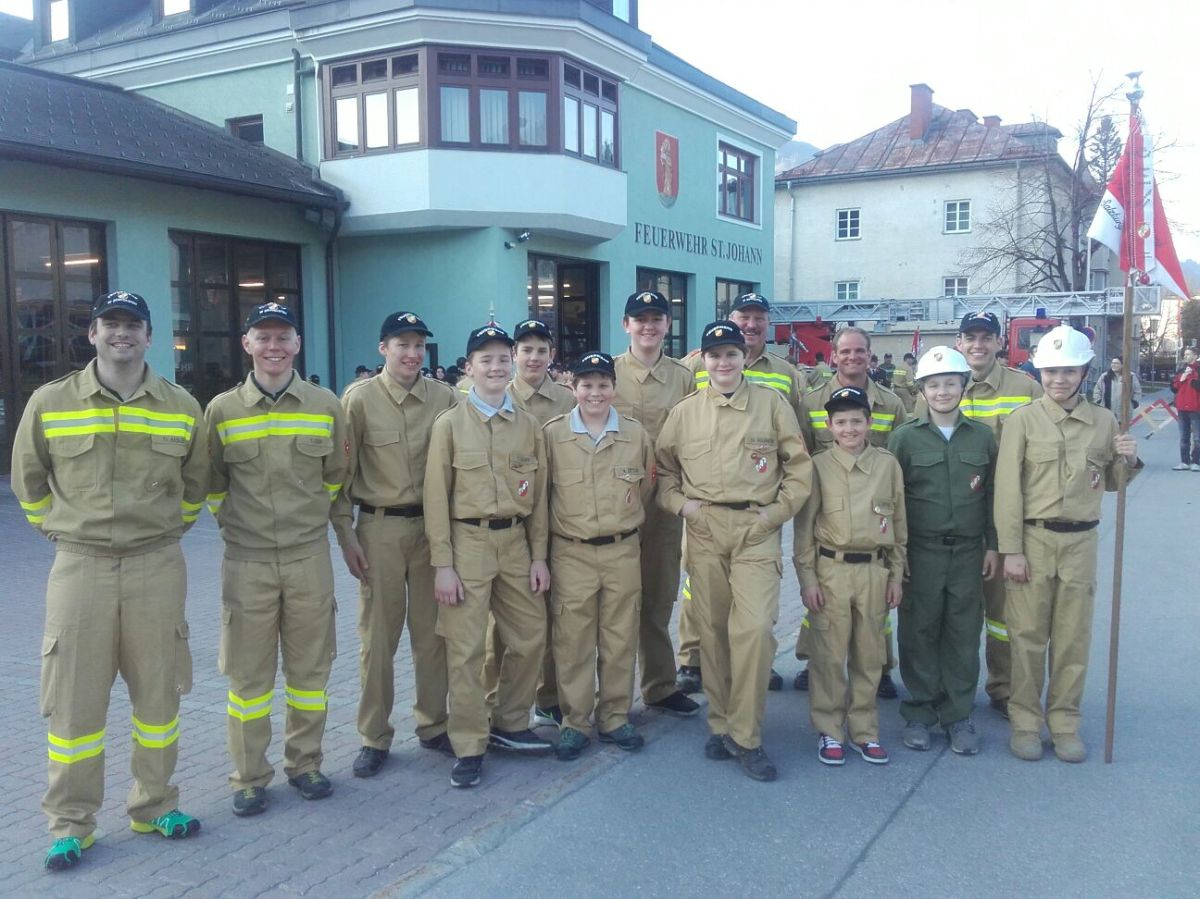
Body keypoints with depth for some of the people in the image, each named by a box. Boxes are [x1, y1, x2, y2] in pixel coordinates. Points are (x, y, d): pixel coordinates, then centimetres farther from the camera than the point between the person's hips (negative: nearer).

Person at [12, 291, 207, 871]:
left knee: (158, 692, 9)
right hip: (79, 567, -1)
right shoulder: (49, 403, -1)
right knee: (73, 698, 4)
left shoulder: (181, 407, 2)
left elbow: (195, 483, 16)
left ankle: (154, 806, 26)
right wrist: (62, 529, 11)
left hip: (157, 567, 1)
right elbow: (28, 481, 12)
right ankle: (70, 823, 19)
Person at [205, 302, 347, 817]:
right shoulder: (222, 410, -1)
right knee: (248, 673, 6)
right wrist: (233, 521, 6)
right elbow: (212, 482, 10)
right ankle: (249, 778, 19)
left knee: (309, 667, 10)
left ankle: (304, 764, 26)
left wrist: (313, 517, 11)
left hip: (310, 557, 1)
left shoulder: (325, 406, 2)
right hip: (247, 561, -1)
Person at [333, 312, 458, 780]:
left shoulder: (444, 398, 1)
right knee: (378, 636, 6)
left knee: (432, 631, 10)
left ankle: (433, 724, 26)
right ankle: (374, 737, 19)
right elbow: (341, 472, -2)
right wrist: (345, 533, -5)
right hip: (379, 528, -2)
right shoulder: (360, 400, -5)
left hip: (432, 525, 2)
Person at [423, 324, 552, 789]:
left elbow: (539, 495, 9)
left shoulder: (529, 425, 7)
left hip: (516, 542, 4)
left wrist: (539, 556, 5)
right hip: (468, 543, -4)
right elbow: (436, 497, -5)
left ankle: (509, 725, 29)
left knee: (530, 637, 10)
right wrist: (442, 564, -10)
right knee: (465, 650, 0)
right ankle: (469, 746, 12)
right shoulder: (449, 424, -3)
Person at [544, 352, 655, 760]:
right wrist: (562, 524, 4)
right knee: (572, 640, 3)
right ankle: (574, 722, 16)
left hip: (623, 551, 2)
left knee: (620, 638, 9)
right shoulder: (552, 434, -5)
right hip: (571, 553, -2)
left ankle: (615, 718, 23)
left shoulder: (636, 435, 2)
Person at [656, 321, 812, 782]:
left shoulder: (772, 403, 5)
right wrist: (679, 503, 1)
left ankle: (745, 735, 0)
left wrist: (779, 510, -2)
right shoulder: (685, 412, 9)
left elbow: (799, 464, 7)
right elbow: (663, 466, 17)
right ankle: (720, 723, 21)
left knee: (754, 628, -13)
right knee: (712, 629, 7)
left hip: (756, 529, -2)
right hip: (704, 531, 2)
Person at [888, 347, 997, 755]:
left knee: (964, 634, 6)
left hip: (968, 551, 2)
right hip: (920, 551, -2)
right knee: (919, 632, 4)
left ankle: (958, 714, 18)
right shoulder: (905, 437, -1)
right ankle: (918, 713, 17)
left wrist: (993, 545, 6)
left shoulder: (982, 437, 6)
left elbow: (992, 495, 10)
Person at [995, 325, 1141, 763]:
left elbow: (1111, 482, 18)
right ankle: (1025, 721, 18)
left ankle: (1064, 721, 22)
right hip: (1033, 540, -2)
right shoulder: (1023, 420, -3)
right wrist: (1011, 550, -10)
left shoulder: (1103, 422, 6)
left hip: (1081, 542, 3)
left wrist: (1128, 460, -5)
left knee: (1073, 637, 9)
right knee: (1028, 635, 4)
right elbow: (1008, 489, -6)